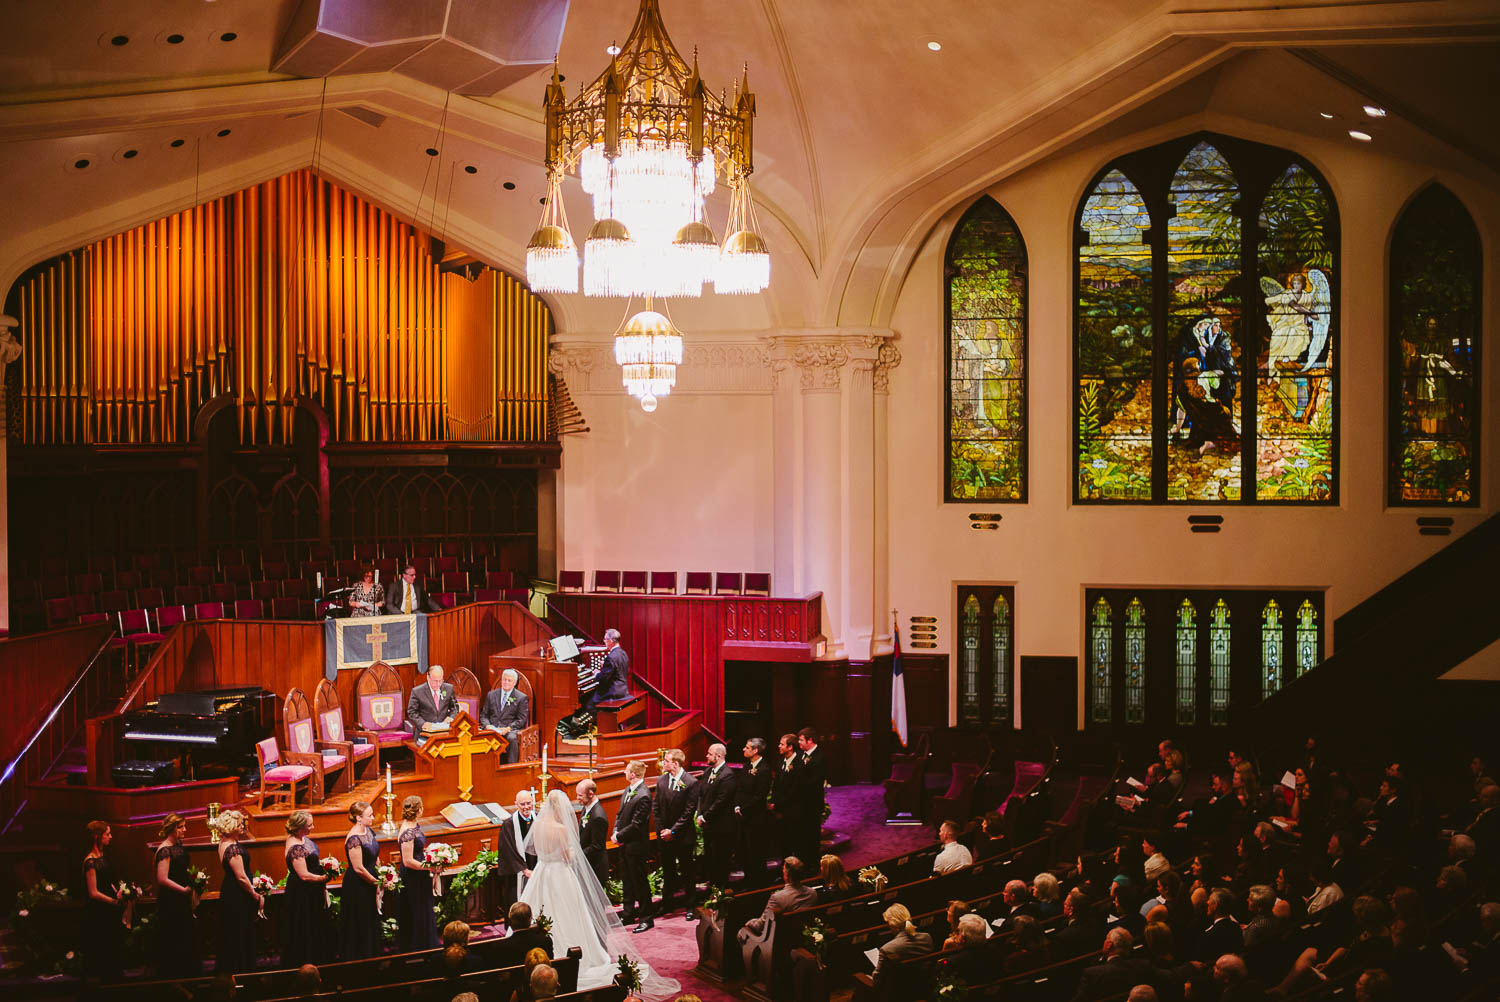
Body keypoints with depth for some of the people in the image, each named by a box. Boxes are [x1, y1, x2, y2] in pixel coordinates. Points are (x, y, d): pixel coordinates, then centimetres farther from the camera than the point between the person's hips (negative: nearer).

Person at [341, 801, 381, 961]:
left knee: (372, 922, 17)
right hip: (357, 886, -9)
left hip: (369, 884, 9)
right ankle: (357, 961, 15)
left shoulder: (368, 831, 4)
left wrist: (380, 878, 5)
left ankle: (372, 958, 28)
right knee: (359, 927, 3)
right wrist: (376, 882, -12)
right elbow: (359, 868, -22)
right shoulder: (354, 838, -23)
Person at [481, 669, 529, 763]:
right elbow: (483, 715, 17)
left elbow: (522, 719, 1)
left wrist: (508, 728, -15)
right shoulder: (491, 695, 19)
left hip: (510, 730, -2)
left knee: (512, 738, -38)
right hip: (492, 729, 2)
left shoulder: (521, 697, 8)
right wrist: (487, 725, -6)